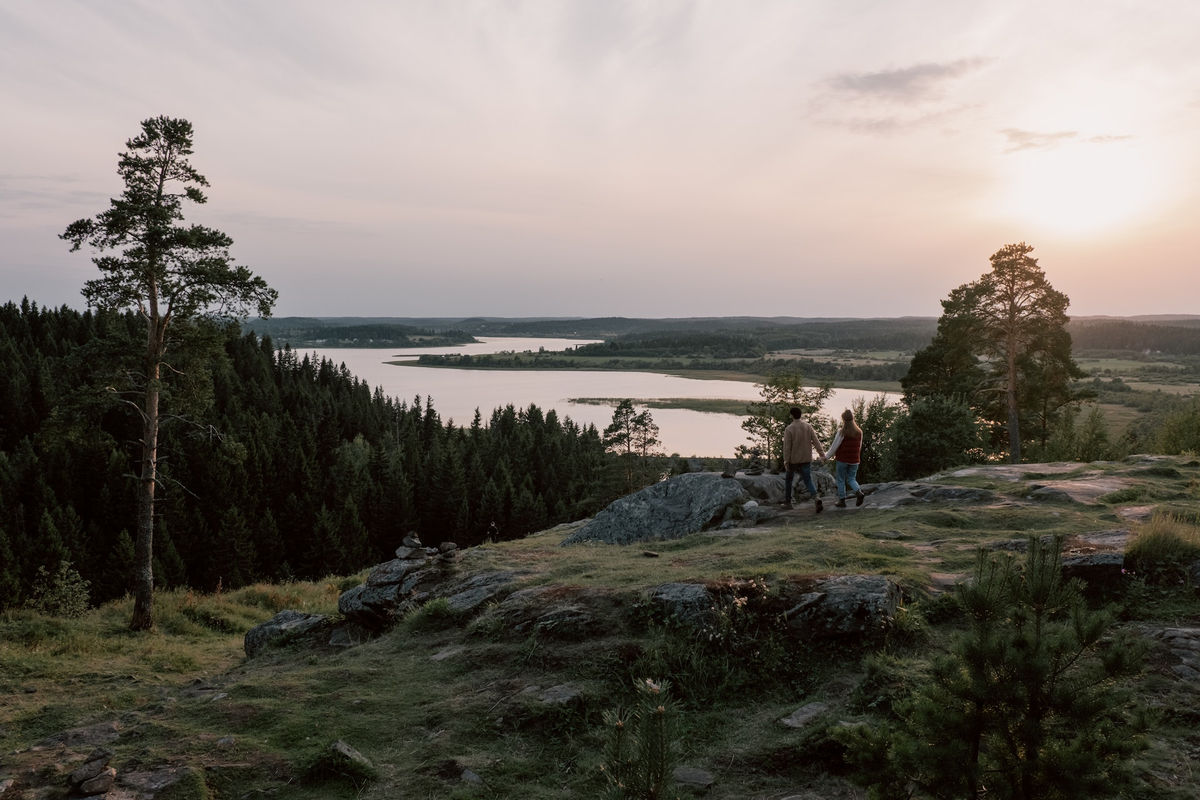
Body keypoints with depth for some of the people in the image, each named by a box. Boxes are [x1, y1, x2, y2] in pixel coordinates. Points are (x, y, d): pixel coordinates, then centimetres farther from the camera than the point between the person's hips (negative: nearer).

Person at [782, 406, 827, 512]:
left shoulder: (789, 429, -14)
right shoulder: (808, 426, -2)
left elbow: (787, 447, -16)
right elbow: (816, 441, -3)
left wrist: (786, 461, -12)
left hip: (793, 460, -3)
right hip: (806, 459, 3)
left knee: (788, 479, 19)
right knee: (808, 480, 4)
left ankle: (787, 502, 26)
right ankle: (816, 499, -22)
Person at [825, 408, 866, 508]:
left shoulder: (842, 432, -14)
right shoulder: (859, 432, 2)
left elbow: (834, 446, -10)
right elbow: (859, 447, 10)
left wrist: (827, 456, 3)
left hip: (842, 459, -4)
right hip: (854, 460, 4)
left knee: (841, 480, 9)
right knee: (851, 479, 13)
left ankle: (842, 500, 12)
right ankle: (859, 492, -14)